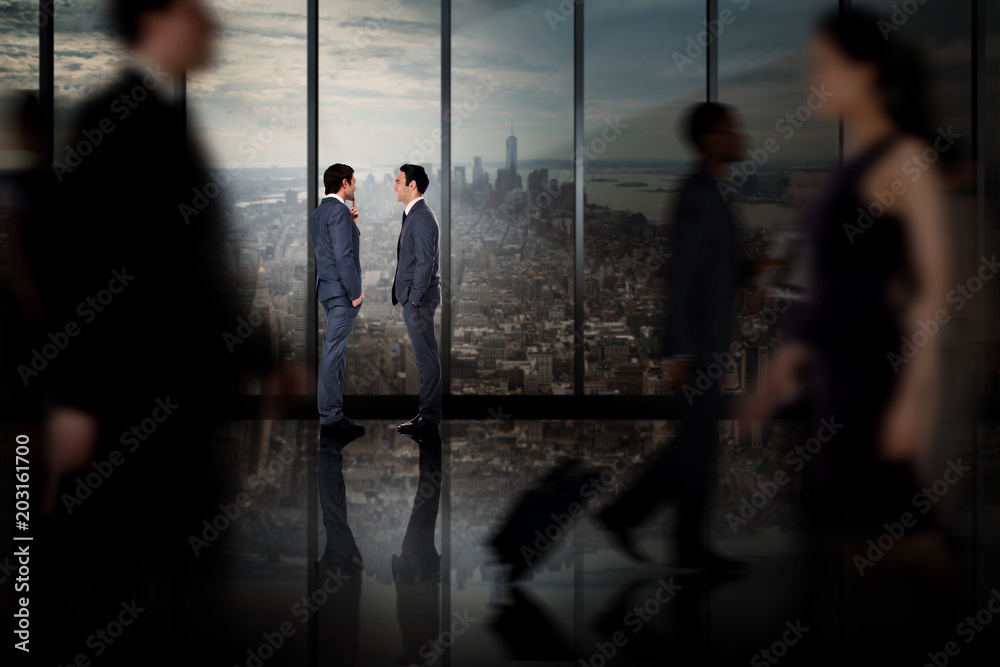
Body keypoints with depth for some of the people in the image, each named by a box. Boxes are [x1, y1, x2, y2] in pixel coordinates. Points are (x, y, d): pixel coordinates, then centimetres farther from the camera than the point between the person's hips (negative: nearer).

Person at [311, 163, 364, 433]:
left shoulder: (318, 212, 15)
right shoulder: (338, 210, -15)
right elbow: (343, 255, -21)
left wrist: (350, 225, 17)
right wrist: (355, 292, -18)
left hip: (327, 288, 10)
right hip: (341, 289, -10)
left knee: (336, 350, 14)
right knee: (333, 350, -8)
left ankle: (333, 412, 17)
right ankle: (330, 415, -7)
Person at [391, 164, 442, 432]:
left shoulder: (422, 217, -15)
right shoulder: (413, 214, 17)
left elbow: (426, 261, -19)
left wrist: (415, 298, -19)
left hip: (418, 299, -10)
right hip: (412, 298, 10)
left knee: (426, 357, -6)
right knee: (425, 357, 12)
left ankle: (429, 416, -3)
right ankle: (428, 412, 18)